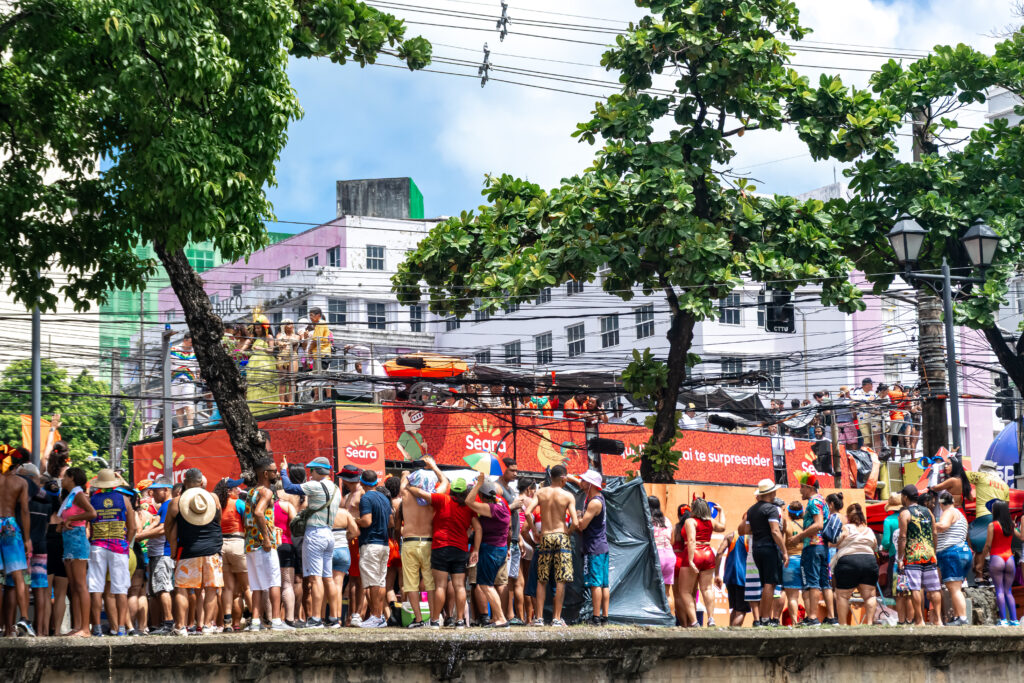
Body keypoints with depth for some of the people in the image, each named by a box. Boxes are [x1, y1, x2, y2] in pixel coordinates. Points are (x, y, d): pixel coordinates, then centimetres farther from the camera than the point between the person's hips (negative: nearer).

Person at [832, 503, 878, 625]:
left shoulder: (845, 528, 3)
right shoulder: (870, 531, 17)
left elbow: (834, 544, 0)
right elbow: (875, 547, 22)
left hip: (848, 561, -4)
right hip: (870, 561, 4)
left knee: (842, 595, 2)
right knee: (869, 595, 8)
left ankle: (843, 624, -3)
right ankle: (869, 622, -3)